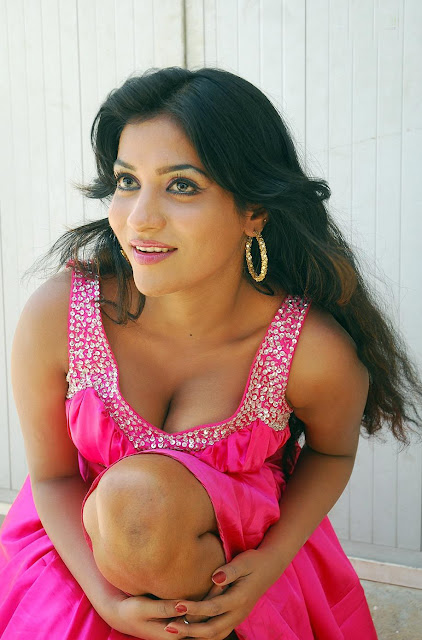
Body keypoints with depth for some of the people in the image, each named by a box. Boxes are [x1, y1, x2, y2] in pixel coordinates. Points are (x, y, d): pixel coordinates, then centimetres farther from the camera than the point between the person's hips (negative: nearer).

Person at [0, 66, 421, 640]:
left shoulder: (315, 350, -27)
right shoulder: (54, 317, -25)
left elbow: (331, 453, -3)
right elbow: (51, 474, -10)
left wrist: (269, 565, -17)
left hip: (239, 545, -1)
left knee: (139, 493, -31)